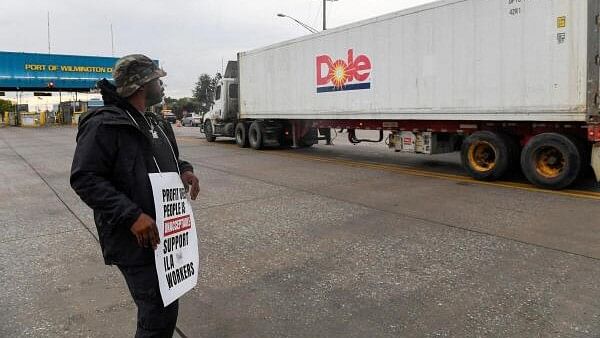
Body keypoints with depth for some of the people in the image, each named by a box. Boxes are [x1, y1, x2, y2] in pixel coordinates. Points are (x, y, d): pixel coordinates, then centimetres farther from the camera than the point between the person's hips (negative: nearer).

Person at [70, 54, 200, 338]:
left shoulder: (157, 124, 15)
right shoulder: (104, 125, -12)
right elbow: (84, 179, -17)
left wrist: (185, 170, 2)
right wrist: (131, 216, -25)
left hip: (166, 233, 9)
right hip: (136, 240, -9)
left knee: (164, 306, 18)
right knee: (160, 312, -6)